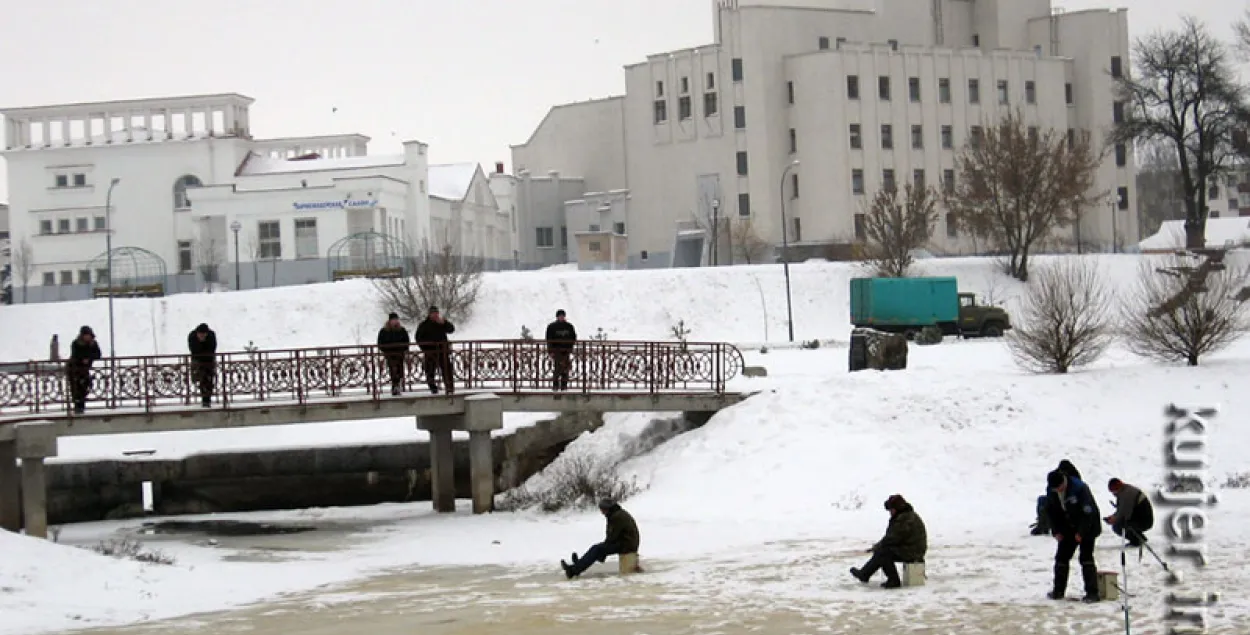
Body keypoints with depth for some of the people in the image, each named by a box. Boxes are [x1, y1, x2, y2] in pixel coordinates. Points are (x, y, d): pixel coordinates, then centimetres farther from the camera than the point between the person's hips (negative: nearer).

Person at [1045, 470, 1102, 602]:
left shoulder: (1079, 488, -26)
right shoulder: (1052, 491, -6)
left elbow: (1088, 512, -23)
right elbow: (1051, 512, 6)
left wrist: (1081, 532, -22)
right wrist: (1056, 531, -2)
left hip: (1087, 528, -7)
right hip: (1068, 529, 7)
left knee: (1086, 559, -13)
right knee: (1061, 557, 7)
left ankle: (1092, 592, -13)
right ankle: (1058, 590, 19)